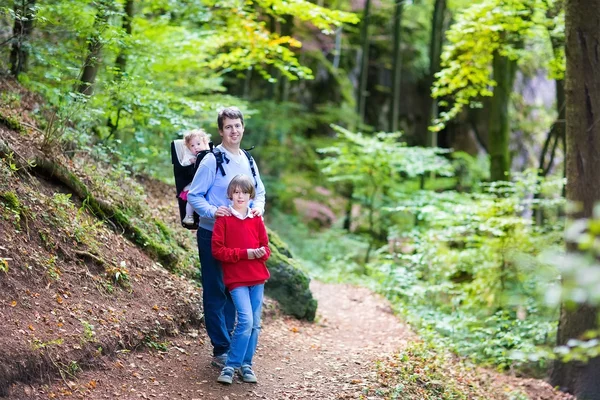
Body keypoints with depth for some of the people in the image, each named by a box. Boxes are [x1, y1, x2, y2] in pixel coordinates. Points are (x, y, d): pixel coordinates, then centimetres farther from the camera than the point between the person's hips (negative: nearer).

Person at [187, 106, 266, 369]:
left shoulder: (247, 161, 9)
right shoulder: (212, 160, -11)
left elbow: (259, 192, 17)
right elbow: (194, 195, -10)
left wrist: (257, 207, -5)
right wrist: (212, 211, -27)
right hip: (213, 235, -6)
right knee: (216, 292, -1)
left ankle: (227, 342, 24)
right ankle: (221, 350, 3)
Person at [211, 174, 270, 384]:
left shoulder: (256, 220, 9)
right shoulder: (224, 219, -3)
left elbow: (266, 247, 13)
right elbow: (217, 250, -7)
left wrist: (262, 252, -12)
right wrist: (245, 253, -15)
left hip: (257, 277, 5)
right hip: (236, 278, -5)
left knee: (255, 323, 5)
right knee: (246, 320, -17)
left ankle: (246, 364, 18)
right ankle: (230, 366, -7)